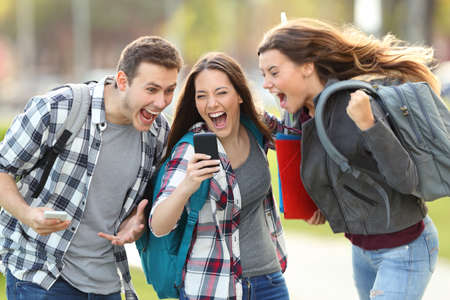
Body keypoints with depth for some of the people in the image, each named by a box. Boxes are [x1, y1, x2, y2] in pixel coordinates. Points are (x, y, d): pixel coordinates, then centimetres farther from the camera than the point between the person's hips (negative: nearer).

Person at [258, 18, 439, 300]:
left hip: (404, 249, -9)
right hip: (363, 249, 9)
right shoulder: (304, 113, -1)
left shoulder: (353, 104, -25)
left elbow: (406, 181, -28)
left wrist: (368, 123, -38)